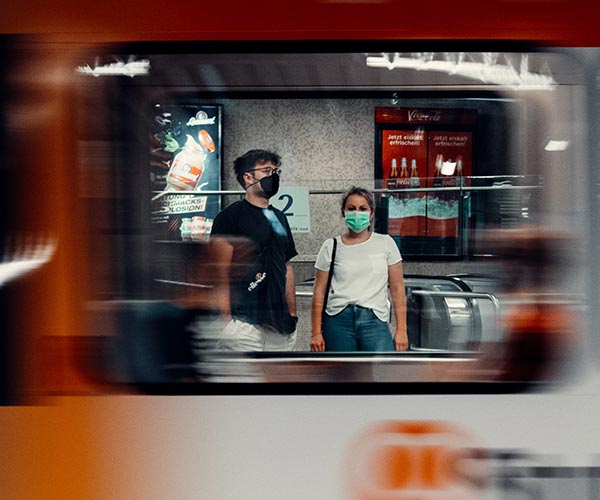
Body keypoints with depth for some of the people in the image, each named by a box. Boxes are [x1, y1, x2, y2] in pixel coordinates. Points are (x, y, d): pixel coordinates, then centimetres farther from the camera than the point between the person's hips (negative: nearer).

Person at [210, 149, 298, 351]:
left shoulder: (279, 218, 19)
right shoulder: (229, 217, -4)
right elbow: (220, 272, -9)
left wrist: (292, 313, 17)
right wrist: (226, 320, -15)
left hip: (280, 326, 7)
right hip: (244, 325, -7)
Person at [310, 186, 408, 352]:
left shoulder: (385, 244, 8)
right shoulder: (331, 247, 7)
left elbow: (397, 290, 6)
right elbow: (319, 292, 6)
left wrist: (401, 330, 0)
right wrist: (316, 333, 0)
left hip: (374, 321, -1)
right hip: (338, 320, 1)